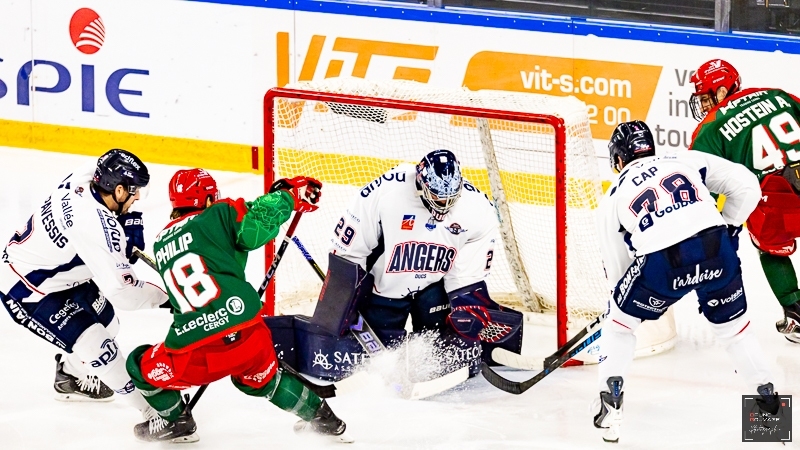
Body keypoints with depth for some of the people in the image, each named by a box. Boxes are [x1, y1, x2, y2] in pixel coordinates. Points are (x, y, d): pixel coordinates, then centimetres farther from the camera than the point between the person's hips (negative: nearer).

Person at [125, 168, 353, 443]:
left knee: (142, 367, 27)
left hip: (194, 353, 0)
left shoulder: (161, 243, 19)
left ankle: (175, 421, 29)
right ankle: (321, 418, 39)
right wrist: (289, 194, 3)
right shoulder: (218, 216, 5)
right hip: (248, 338, 0)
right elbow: (255, 226, -12)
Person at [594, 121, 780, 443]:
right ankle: (769, 400, 22)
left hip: (662, 263, -2)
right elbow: (746, 186, 16)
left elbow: (617, 270, 27)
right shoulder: (686, 161, 25)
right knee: (732, 326, 25)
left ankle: (610, 405, 15)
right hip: (715, 249, 2)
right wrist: (727, 229, 28)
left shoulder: (613, 197, 24)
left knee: (621, 321, 24)